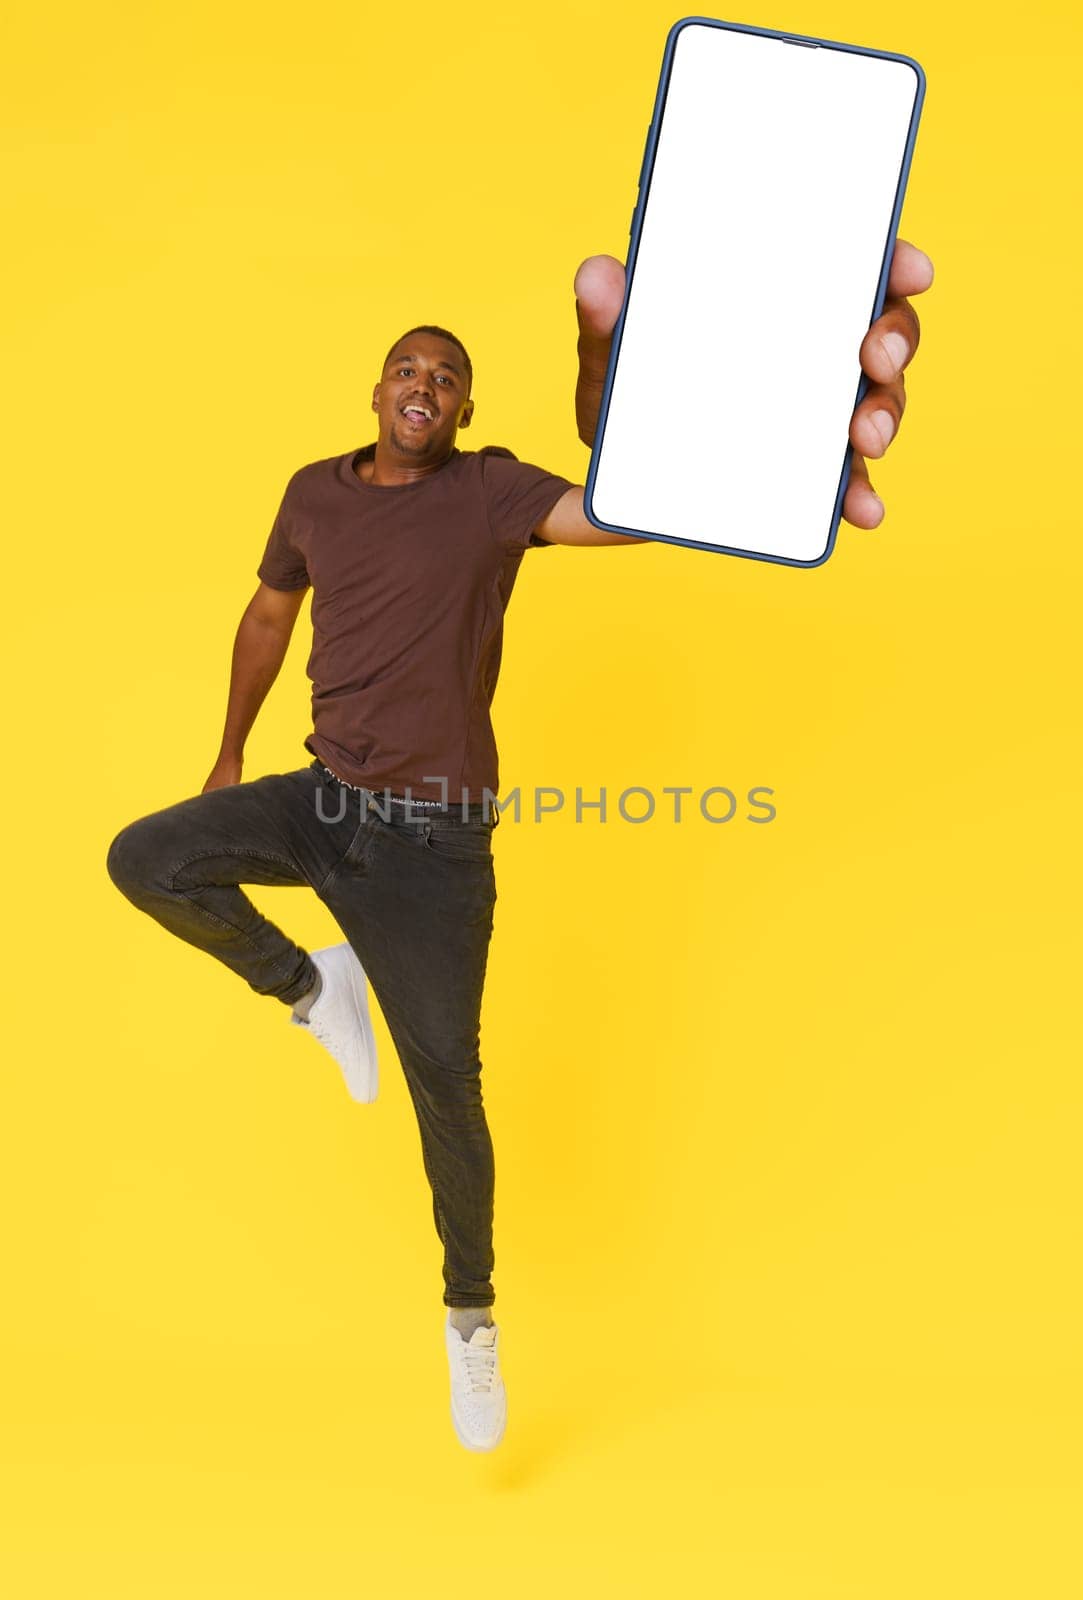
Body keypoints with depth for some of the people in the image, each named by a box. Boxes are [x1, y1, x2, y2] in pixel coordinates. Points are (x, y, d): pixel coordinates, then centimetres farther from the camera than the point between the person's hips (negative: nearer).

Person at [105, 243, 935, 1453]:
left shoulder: (489, 492, -12)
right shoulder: (316, 493, 4)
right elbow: (267, 616, 21)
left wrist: (602, 355, -56)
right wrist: (228, 758, 27)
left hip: (432, 839, -4)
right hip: (322, 799, 5)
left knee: (444, 1083, 0)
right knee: (144, 863, -16)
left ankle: (471, 1316, 22)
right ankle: (310, 989, 10)